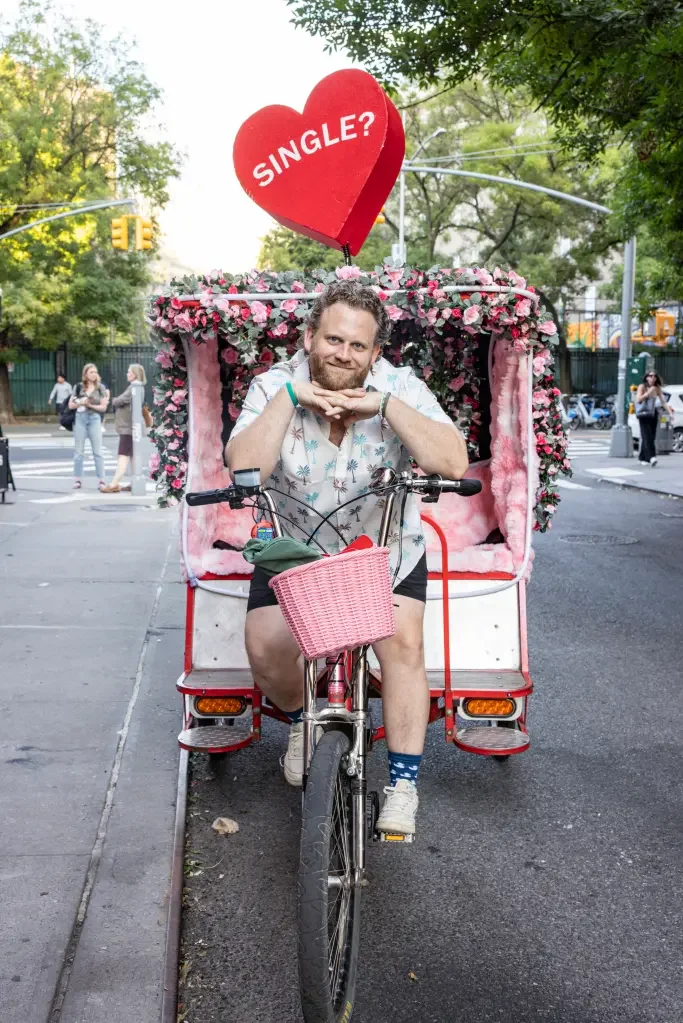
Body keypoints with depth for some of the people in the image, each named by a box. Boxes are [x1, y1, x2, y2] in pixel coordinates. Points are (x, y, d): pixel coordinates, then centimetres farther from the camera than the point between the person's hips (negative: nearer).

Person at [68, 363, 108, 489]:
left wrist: (90, 405, -12)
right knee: (79, 451, 5)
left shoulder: (100, 388, 3)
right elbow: (71, 405, 7)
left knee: (97, 451, -2)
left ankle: (101, 480, 0)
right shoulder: (78, 387, 6)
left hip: (94, 419, -1)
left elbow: (103, 407, 0)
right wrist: (80, 403, -11)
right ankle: (77, 480, 10)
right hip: (80, 418, 1)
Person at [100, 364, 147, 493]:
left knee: (123, 455, -11)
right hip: (129, 426, 10)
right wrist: (117, 402, -2)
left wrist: (114, 401, 3)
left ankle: (114, 484, -14)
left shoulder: (133, 388, -13)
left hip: (128, 426, -10)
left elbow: (120, 401, -17)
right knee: (132, 455, 11)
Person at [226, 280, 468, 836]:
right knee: (266, 648, -17)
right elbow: (242, 467, -28)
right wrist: (289, 397, -32)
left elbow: (454, 463, -29)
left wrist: (384, 404, -33)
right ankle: (301, 718, 19)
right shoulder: (275, 385, -11)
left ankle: (403, 785, -4)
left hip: (388, 552, 0)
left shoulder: (400, 388, -14)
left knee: (403, 643, -20)